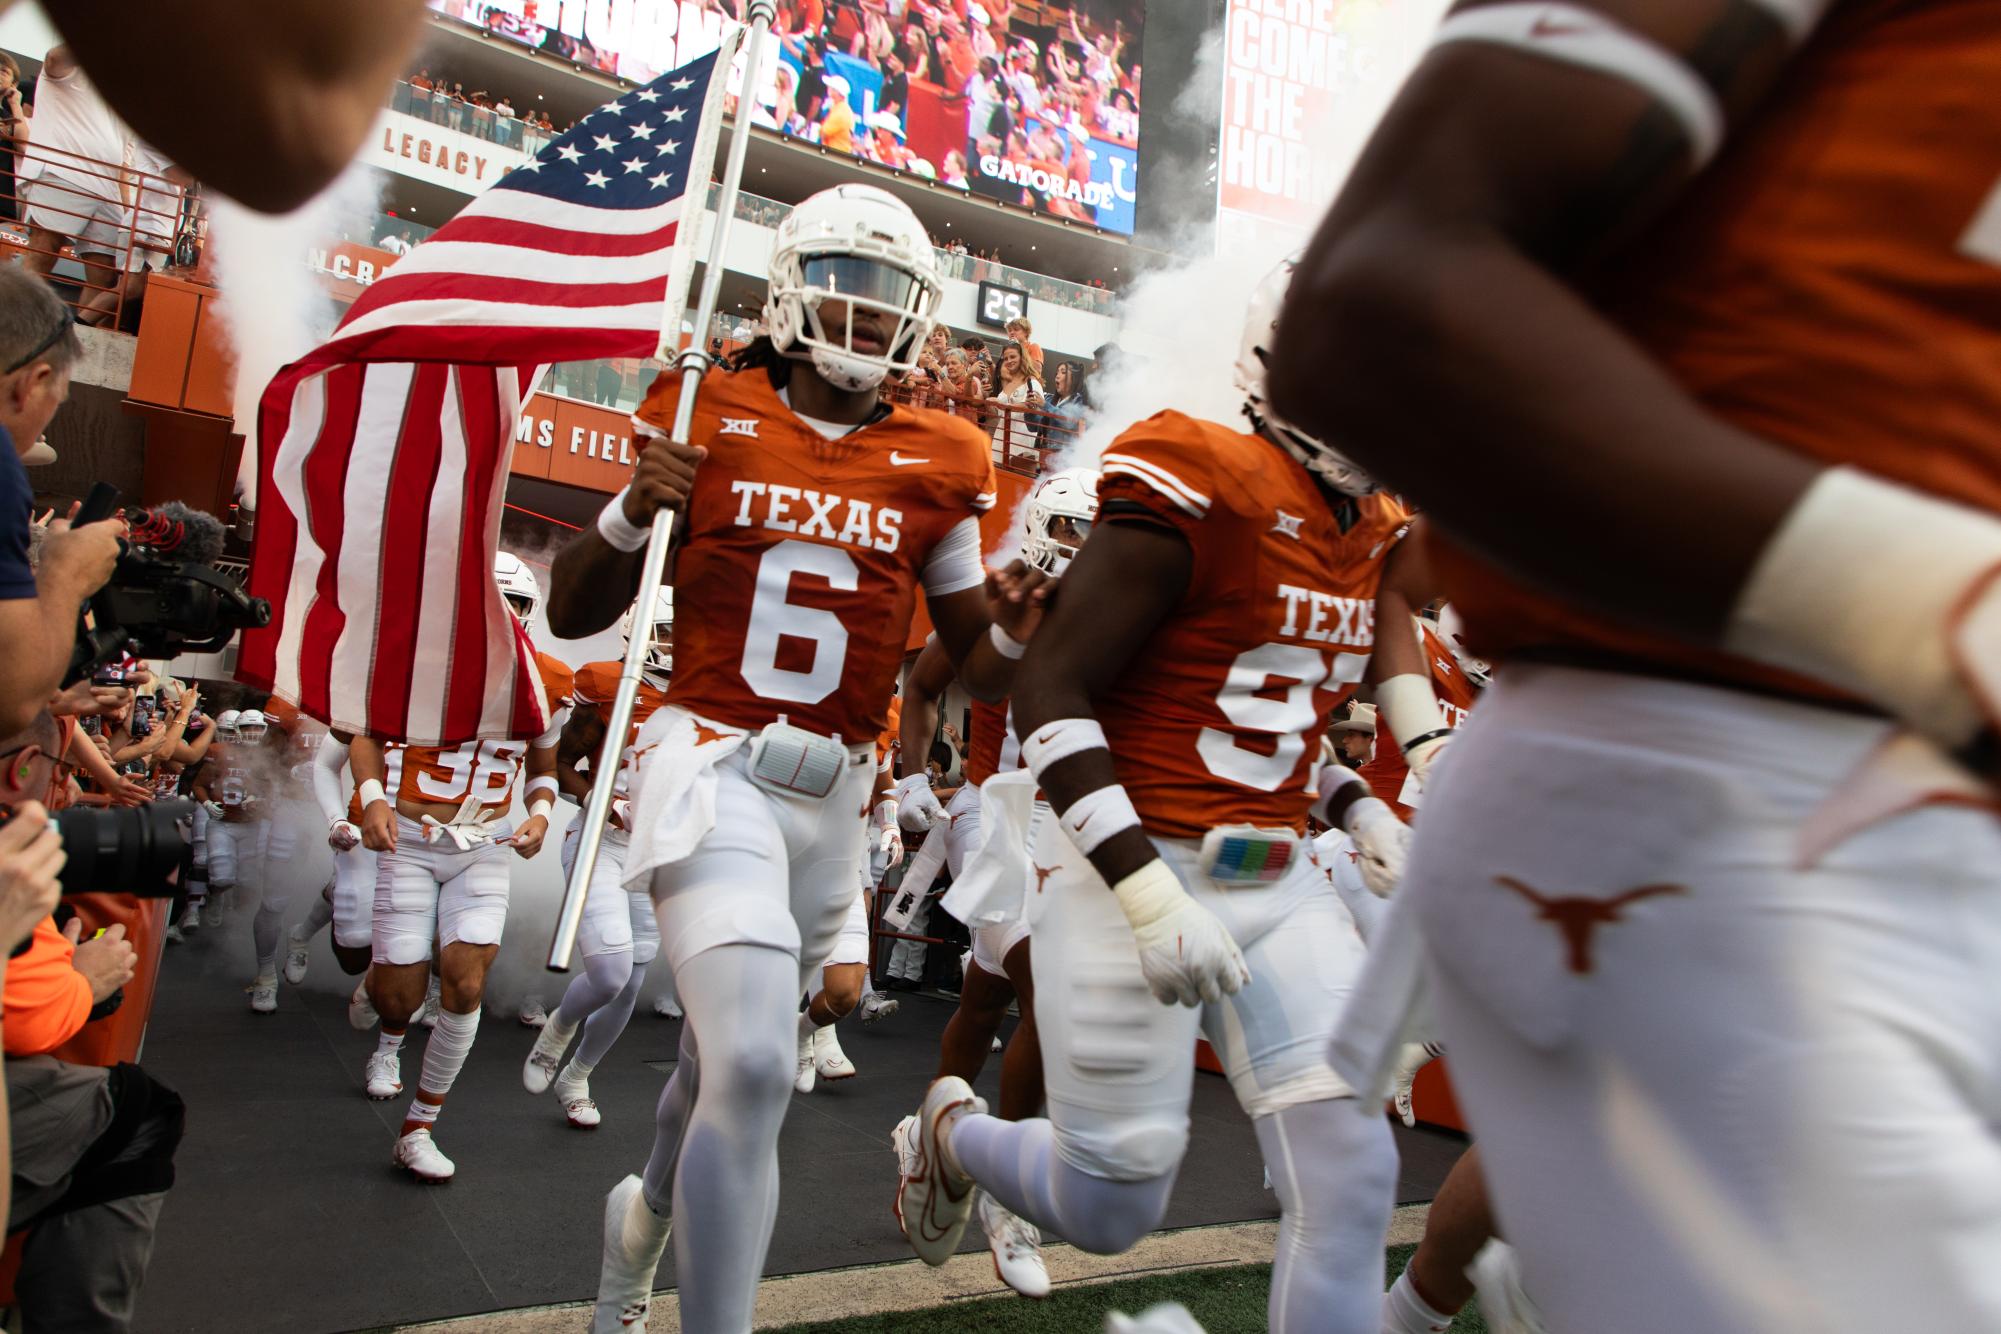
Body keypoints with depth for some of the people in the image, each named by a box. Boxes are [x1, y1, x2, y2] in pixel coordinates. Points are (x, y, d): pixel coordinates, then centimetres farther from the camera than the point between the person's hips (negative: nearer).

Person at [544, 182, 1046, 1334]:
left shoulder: (934, 467, 5)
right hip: (714, 764, -3)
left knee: (729, 1058, 19)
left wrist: (1015, 631, -12)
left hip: (836, 790, 4)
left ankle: (645, 1216, 51)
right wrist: (630, 515, -15)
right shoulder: (709, 418, 0)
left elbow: (977, 666, 11)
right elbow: (574, 617, 4)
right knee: (754, 1065, -21)